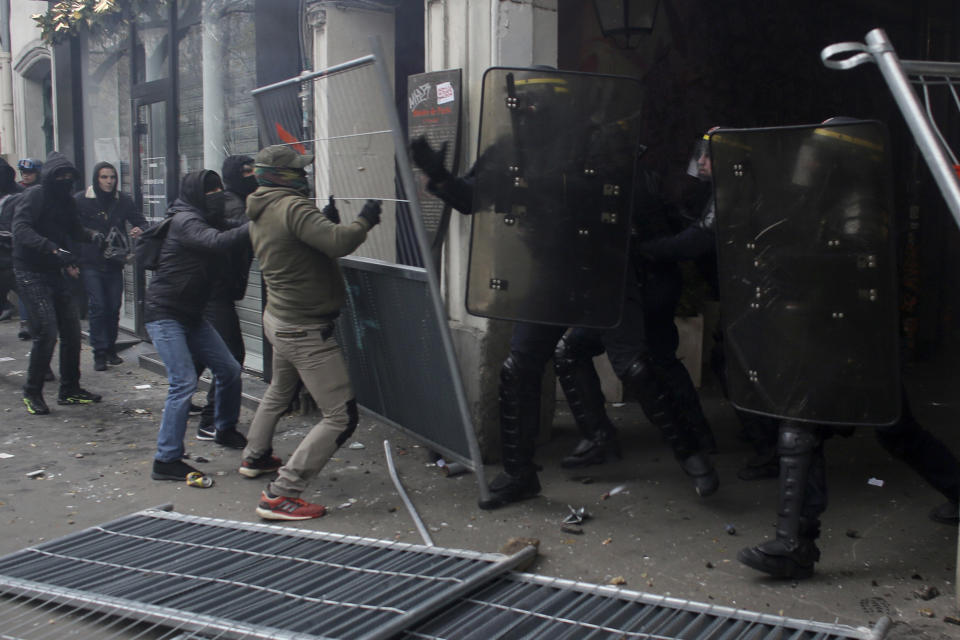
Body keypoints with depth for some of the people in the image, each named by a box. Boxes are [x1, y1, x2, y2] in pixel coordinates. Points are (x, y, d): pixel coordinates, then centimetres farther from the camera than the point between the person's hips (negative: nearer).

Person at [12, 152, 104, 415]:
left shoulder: (66, 199, 11)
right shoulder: (34, 196, -12)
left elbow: (73, 230, 19)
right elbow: (21, 230, -24)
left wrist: (92, 235, -4)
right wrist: (55, 250, -36)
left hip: (56, 273, 8)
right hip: (31, 273, -7)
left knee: (72, 330, 6)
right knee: (47, 332, -13)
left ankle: (69, 390, 18)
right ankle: (32, 393, 3)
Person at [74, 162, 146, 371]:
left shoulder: (122, 200, 5)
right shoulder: (81, 200, -2)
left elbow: (139, 220, 8)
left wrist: (140, 229, -15)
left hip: (114, 262, 3)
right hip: (90, 263, -3)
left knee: (114, 307, 4)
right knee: (97, 306, -9)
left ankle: (110, 349, 18)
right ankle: (100, 353, -3)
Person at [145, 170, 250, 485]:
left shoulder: (205, 220, 14)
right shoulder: (185, 221, -16)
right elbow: (217, 242, -33)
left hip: (191, 314, 9)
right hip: (164, 314, -9)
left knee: (229, 369, 9)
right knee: (184, 383, -16)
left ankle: (226, 430, 32)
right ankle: (166, 461, -9)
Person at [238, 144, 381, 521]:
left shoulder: (259, 215, 8)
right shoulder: (292, 207, -22)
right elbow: (339, 243, -33)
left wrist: (325, 221, 9)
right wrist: (364, 221, -17)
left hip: (278, 318, 10)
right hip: (305, 331, -10)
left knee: (279, 392, 35)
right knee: (341, 418, -9)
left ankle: (255, 458, 54)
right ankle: (280, 496, -11)